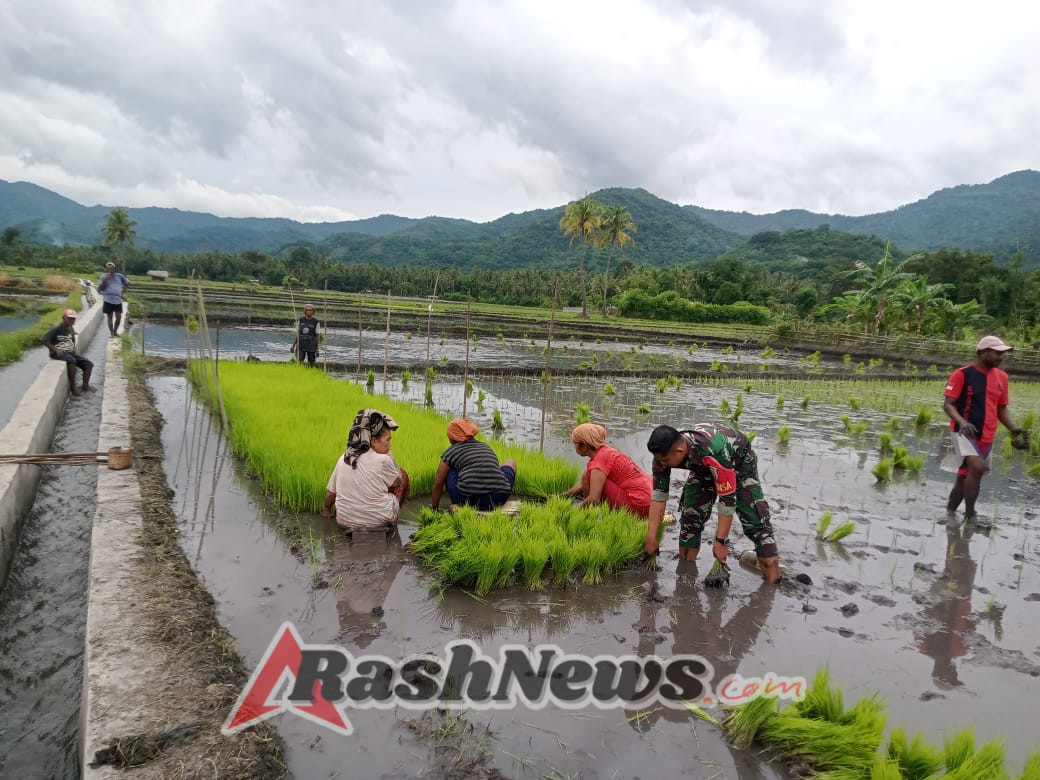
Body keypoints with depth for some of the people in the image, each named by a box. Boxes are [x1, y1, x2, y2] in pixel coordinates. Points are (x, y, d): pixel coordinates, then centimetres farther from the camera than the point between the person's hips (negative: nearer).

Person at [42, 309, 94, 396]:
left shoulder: (71, 328, 11)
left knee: (88, 364, -3)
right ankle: (73, 388, -32)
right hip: (58, 353, -8)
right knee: (71, 360, -38)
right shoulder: (56, 328, -12)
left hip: (70, 352, 8)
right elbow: (44, 340, -14)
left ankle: (85, 386, 2)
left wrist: (73, 348, 13)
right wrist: (55, 349, -20)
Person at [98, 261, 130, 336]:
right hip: (108, 300, -2)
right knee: (110, 317, 1)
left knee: (119, 317, 1)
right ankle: (111, 333, 8)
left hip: (118, 300, 2)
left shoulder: (119, 276, 6)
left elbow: (127, 283, 20)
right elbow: (100, 288, -5)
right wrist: (105, 280, -14)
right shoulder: (104, 277, 1)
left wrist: (124, 290, 7)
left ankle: (115, 332, 19)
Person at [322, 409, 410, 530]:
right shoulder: (383, 460, -17)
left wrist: (327, 510, 25)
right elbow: (397, 483, 2)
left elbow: (330, 492, 6)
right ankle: (393, 518, 21)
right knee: (402, 474, 15)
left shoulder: (343, 459, -3)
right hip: (379, 521, -5)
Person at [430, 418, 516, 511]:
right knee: (511, 462, 30)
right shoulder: (487, 447, 25)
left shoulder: (451, 452, 13)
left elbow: (438, 484, 14)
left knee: (447, 468, 25)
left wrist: (434, 508, 28)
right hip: (498, 500, 2)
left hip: (469, 500, -2)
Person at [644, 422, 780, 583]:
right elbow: (658, 494, -19)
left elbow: (728, 499, -38)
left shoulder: (713, 450, -46)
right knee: (690, 514, -3)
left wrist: (721, 541, -32)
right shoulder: (664, 452, -28)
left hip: (740, 461, -5)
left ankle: (772, 581, -11)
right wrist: (651, 538, -18)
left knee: (755, 519, -15)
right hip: (704, 467, 5)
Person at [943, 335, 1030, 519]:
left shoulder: (1001, 377, 9)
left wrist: (1014, 430, 2)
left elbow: (1002, 408, 17)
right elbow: (948, 404, -11)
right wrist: (962, 422, -28)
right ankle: (969, 514, -15)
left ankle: (949, 513, 28)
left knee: (964, 478, 13)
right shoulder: (962, 374, -10)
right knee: (978, 467, -27)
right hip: (964, 432, -6)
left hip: (987, 437, 6)